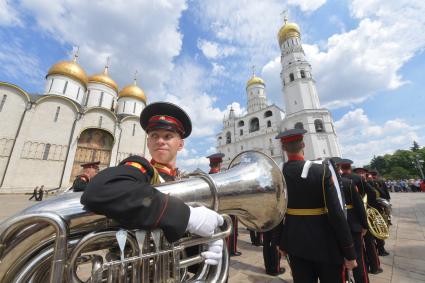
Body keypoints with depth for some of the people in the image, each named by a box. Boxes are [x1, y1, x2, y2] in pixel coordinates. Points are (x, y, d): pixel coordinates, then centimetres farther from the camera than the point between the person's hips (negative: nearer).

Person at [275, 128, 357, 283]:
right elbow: (336, 213, -16)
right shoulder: (321, 170, -17)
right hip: (325, 244, -2)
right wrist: (349, 252, -4)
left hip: (295, 242, 3)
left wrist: (282, 243, 12)